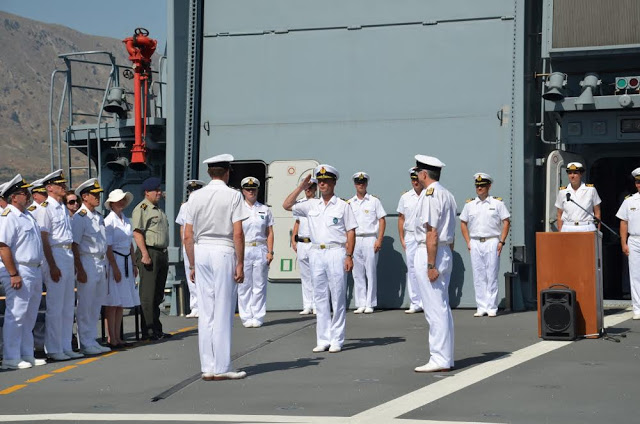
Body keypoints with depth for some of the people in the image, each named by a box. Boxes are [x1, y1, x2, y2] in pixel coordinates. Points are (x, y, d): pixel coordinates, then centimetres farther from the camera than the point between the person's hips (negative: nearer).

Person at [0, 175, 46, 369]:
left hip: (34, 271, 10)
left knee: (29, 316, 14)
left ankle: (27, 355, 22)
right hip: (19, 272, -10)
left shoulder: (28, 216, 16)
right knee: (16, 315, -6)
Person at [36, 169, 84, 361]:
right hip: (55, 256, -9)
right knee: (55, 307, -5)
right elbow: (44, 240, -14)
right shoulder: (45, 208, -9)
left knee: (68, 306, 11)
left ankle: (66, 347, 18)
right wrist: (52, 266, -19)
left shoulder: (63, 208, 16)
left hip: (68, 256, 9)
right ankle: (53, 349, 1)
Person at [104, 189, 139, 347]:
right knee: (112, 303, -6)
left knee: (121, 303, 9)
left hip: (126, 261, 8)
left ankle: (117, 338, 14)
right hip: (114, 261, -8)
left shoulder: (126, 220, 14)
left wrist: (133, 265, 16)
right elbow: (108, 247, -13)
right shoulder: (109, 221, -9)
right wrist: (115, 268, -16)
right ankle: (111, 339, -4)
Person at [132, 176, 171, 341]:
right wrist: (145, 254, -21)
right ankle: (148, 331, -6)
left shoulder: (158, 209, 22)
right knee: (148, 295, -7)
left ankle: (157, 329, 17)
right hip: (149, 252, -9)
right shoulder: (141, 208, -6)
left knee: (158, 295, 11)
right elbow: (137, 232, -15)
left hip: (162, 253, 9)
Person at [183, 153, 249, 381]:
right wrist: (240, 264, -5)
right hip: (224, 252, -4)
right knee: (223, 312, -1)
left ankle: (207, 368, 11)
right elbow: (238, 234, -10)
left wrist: (193, 265, 15)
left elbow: (188, 236, 7)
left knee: (205, 313, 8)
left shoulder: (195, 196, 7)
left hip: (201, 252, 4)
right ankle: (221, 368, 1)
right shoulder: (233, 196, -4)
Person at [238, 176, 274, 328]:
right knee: (244, 286, -1)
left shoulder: (265, 210, 11)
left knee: (259, 285, 0)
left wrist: (270, 252, -1)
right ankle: (246, 317, 6)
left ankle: (258, 317, 6)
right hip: (243, 250, -1)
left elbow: (270, 233, 8)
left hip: (260, 249, 1)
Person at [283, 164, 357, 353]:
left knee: (338, 297, -2)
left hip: (336, 253, -4)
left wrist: (349, 256, -10)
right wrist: (301, 187, 10)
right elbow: (287, 205, 14)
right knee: (320, 297, 6)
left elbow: (351, 232, -1)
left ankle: (337, 340, 2)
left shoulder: (342, 206, 2)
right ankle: (323, 339, 11)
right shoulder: (311, 205, 13)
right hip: (316, 253, 4)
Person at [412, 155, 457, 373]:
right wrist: (446, 260, 18)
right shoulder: (447, 194, 15)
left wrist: (431, 265, -21)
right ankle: (446, 358, 17)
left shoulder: (429, 195, -14)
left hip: (429, 253, -10)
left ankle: (439, 359, -5)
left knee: (434, 309, -7)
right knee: (443, 308, 13)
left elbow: (432, 234, -20)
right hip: (446, 253, 10)